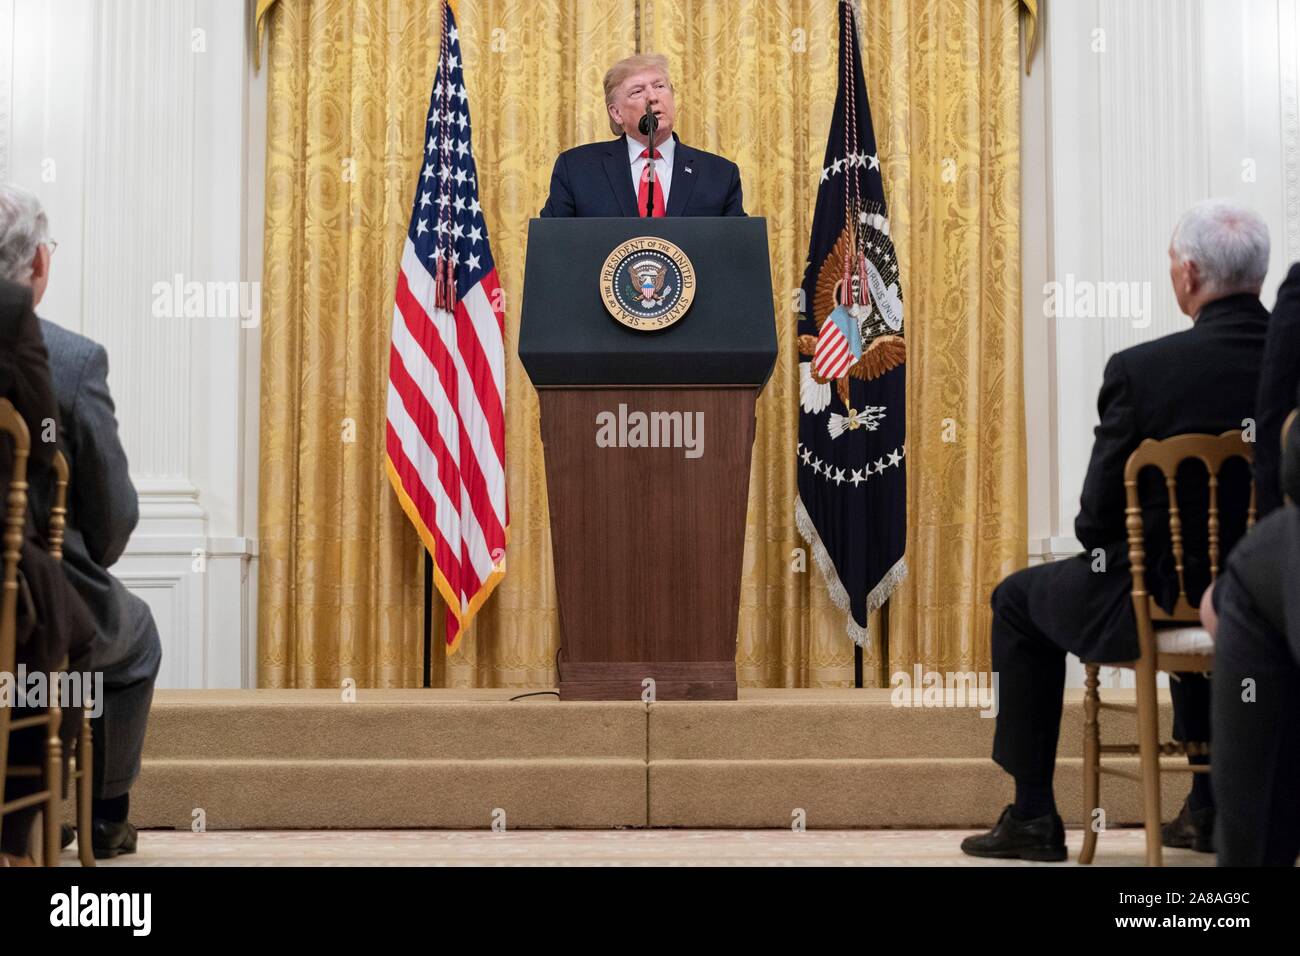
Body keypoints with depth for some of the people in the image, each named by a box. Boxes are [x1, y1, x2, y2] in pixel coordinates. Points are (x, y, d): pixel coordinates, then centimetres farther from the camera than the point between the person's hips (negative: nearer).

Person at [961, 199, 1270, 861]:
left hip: (1162, 604, -5)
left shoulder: (1139, 370, -20)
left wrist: (1105, 545, 11)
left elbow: (1099, 514, -12)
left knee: (1017, 601, 21)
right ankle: (1210, 807, 40)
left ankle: (1033, 817, 22)